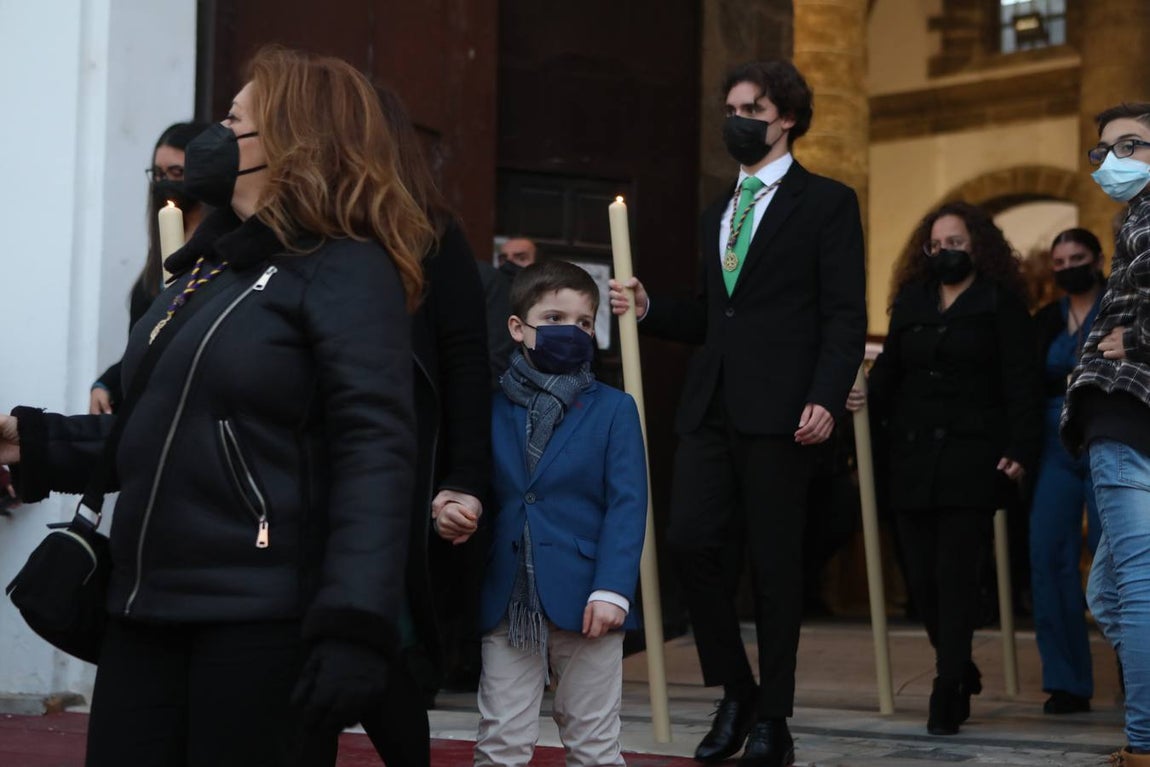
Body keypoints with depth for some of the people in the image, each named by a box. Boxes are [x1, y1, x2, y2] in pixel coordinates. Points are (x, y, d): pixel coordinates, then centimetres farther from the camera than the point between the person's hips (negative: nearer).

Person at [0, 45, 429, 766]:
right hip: (147, 610, 9)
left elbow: (374, 453, -21)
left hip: (264, 623, -8)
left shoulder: (346, 269, -10)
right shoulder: (211, 263, 18)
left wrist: (353, 624, -30)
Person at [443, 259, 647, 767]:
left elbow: (627, 505, -4)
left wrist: (612, 590, -14)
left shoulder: (613, 410, 1)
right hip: (505, 602, 2)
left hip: (583, 599, -2)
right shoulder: (492, 408, 6)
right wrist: (451, 516, -13)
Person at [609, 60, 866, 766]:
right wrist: (649, 308, 5)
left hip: (779, 410, -6)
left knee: (775, 561, 0)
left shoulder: (827, 203, 1)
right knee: (690, 542, -3)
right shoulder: (720, 212, 22)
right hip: (712, 408, 6)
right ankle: (736, 693, 14)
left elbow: (846, 316, -6)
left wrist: (827, 398, -18)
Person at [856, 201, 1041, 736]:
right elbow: (889, 371, 13)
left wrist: (1021, 449, -13)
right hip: (913, 459, 5)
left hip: (972, 460, -4)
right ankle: (960, 671, 24)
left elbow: (1021, 383, -3)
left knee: (954, 573, -10)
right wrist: (865, 398, -9)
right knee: (921, 576, 3)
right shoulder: (910, 303, 17)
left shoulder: (1001, 303, 3)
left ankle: (948, 692, -6)